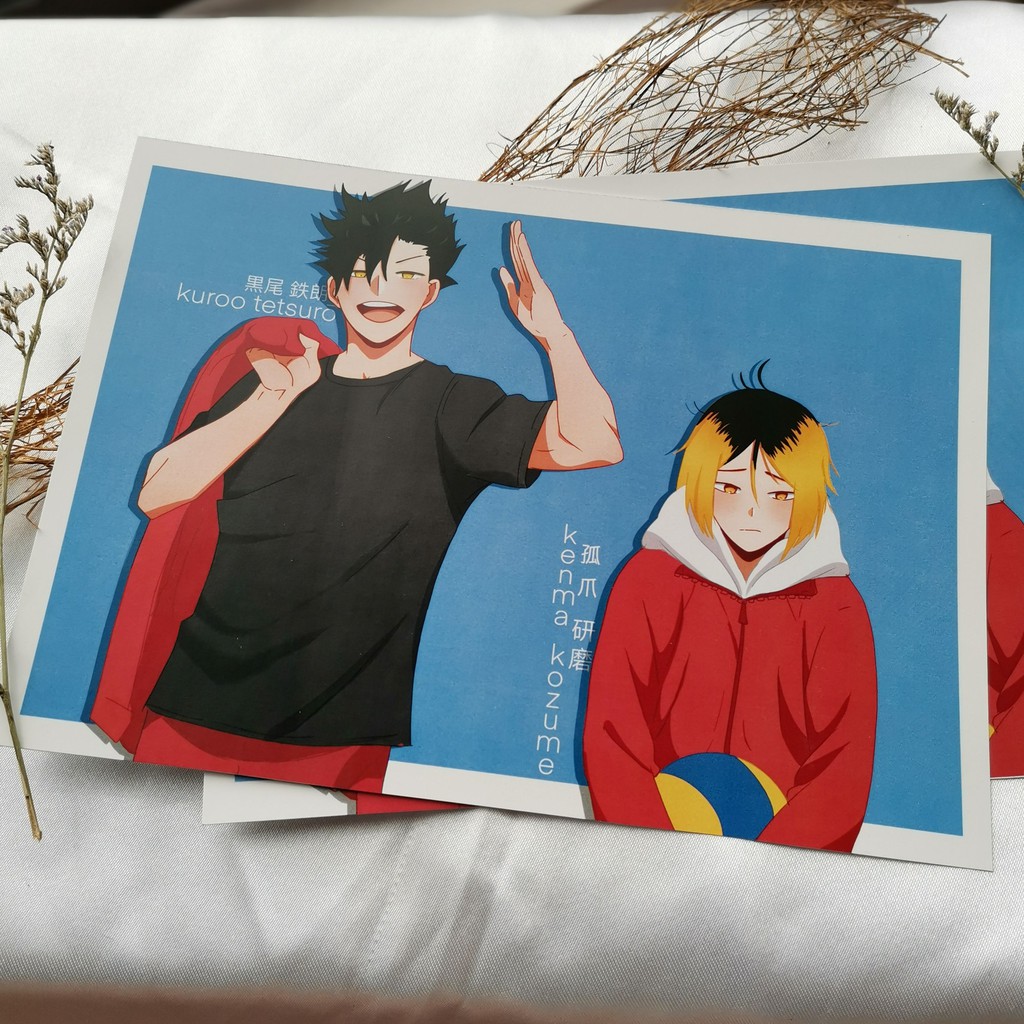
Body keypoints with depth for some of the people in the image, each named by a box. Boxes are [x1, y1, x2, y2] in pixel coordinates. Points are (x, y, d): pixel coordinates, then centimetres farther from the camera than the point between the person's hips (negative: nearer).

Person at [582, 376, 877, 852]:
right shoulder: (648, 579, -2)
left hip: (785, 829, 1)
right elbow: (610, 740, -5)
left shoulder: (835, 605, 1)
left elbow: (843, 771, -4)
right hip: (660, 811, 0)